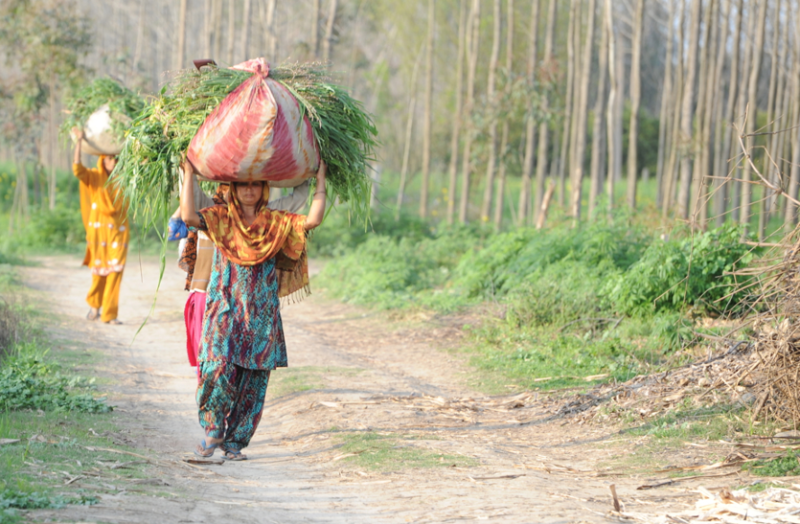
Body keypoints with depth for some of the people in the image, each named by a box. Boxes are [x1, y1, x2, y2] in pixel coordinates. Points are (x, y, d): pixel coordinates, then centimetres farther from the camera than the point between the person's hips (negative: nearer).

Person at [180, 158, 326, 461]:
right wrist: (189, 176, -10)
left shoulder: (275, 223, 8)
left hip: (261, 316, 2)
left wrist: (320, 181, -2)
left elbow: (313, 220, -5)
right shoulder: (221, 218, 5)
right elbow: (188, 216, -13)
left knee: (252, 380, 1)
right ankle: (213, 429, 5)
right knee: (218, 369, -17)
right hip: (225, 311, -2)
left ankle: (234, 442, 11)